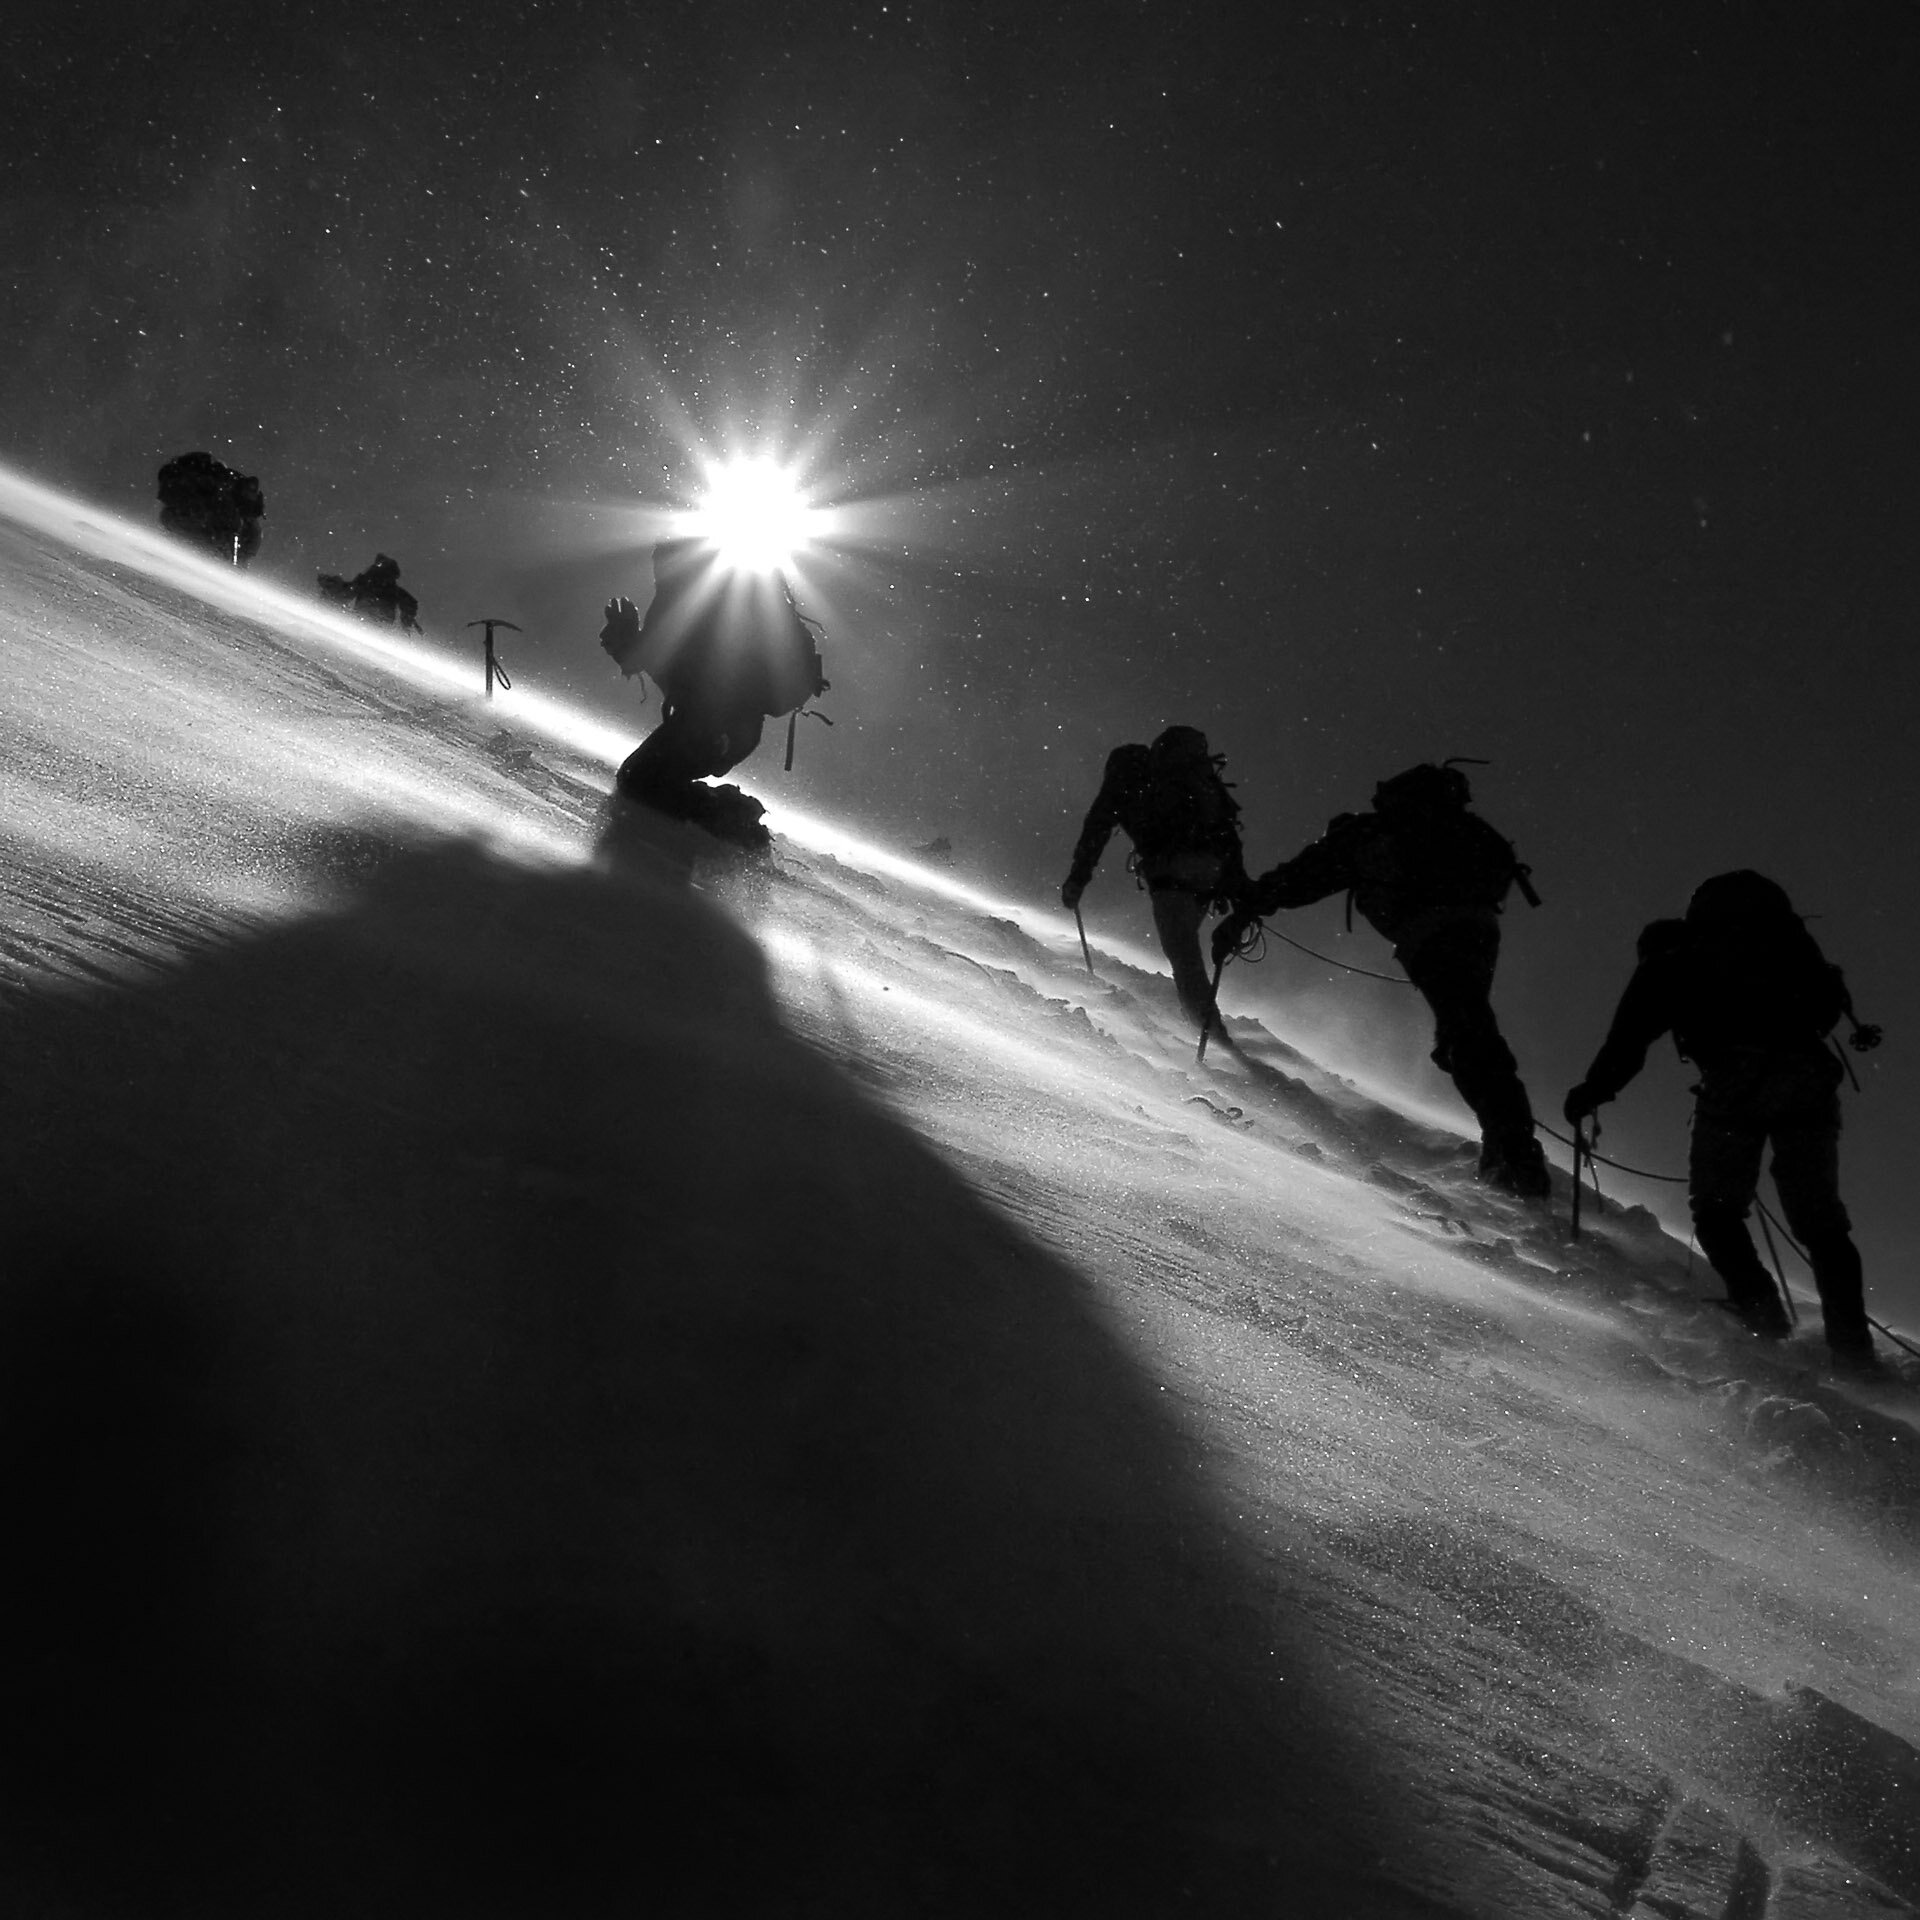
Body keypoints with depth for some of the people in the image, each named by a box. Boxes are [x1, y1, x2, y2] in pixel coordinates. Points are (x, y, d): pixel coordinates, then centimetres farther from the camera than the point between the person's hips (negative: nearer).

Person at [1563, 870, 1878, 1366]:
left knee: (1716, 1206, 10)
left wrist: (1589, 1094, 29)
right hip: (1811, 1076, 4)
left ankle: (1759, 1308, -8)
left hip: (1737, 1073, -4)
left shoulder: (1666, 963, 22)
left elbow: (1627, 1039, 17)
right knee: (1819, 1218, 10)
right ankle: (1851, 1339, -2)